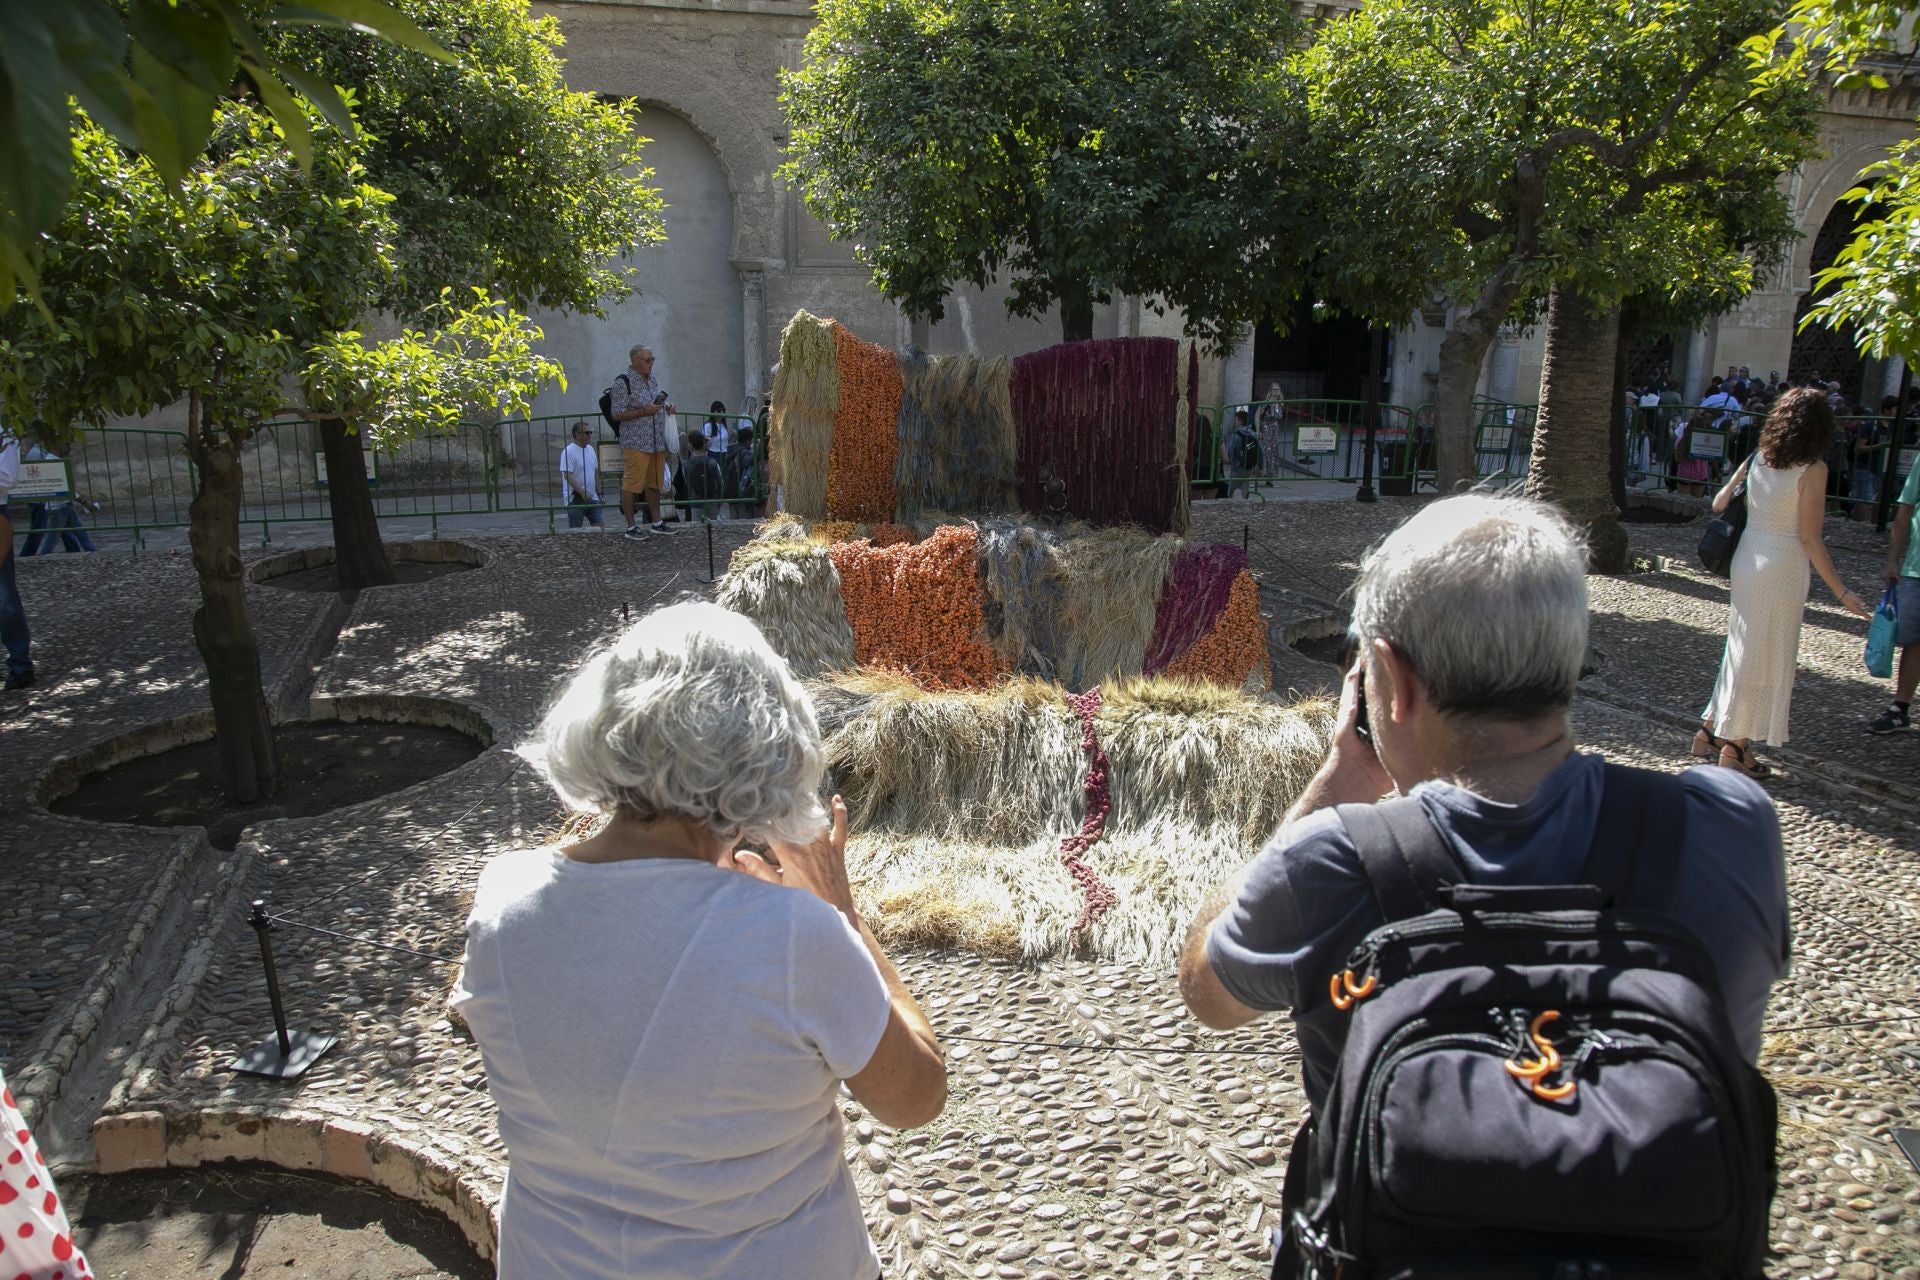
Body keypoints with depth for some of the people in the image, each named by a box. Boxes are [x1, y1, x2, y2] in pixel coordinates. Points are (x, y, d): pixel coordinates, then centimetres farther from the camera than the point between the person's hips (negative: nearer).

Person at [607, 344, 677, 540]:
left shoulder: (652, 380, 14)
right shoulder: (623, 383, -9)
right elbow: (617, 415, -13)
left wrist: (667, 408, 6)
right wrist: (645, 411, -19)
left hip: (657, 442, 8)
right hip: (635, 443, -8)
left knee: (654, 483, 14)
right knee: (631, 484, -3)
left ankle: (656, 521, 24)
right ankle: (631, 526, 3)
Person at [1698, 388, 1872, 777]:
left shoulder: (1757, 459, 2)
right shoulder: (1812, 469, -14)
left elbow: (1719, 503, 7)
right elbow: (1810, 539, -13)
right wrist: (1841, 592, -8)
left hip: (1746, 558, 6)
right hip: (1782, 569, -6)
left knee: (1742, 650, 18)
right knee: (1766, 657, 5)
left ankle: (1710, 731, 23)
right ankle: (1736, 746, 12)